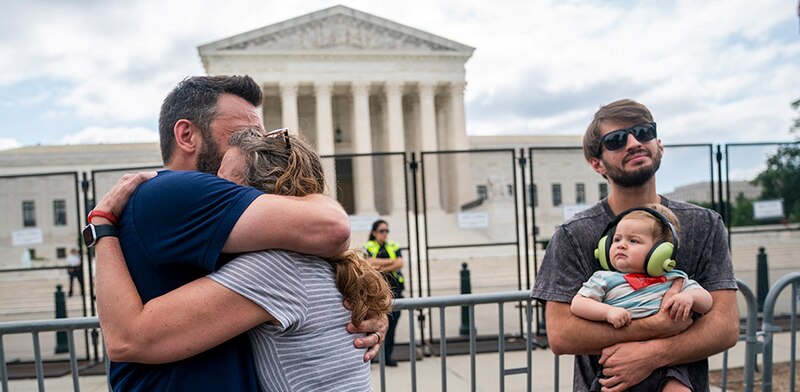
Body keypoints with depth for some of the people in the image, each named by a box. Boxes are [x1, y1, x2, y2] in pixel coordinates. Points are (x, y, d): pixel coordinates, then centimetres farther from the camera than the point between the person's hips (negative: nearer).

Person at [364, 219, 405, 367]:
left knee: (392, 323, 3)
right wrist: (391, 261, -13)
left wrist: (382, 268, -12)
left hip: (394, 289, 3)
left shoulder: (394, 247, 14)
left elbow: (400, 263, -2)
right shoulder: (368, 247, 6)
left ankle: (387, 356, 14)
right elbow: (371, 262, -13)